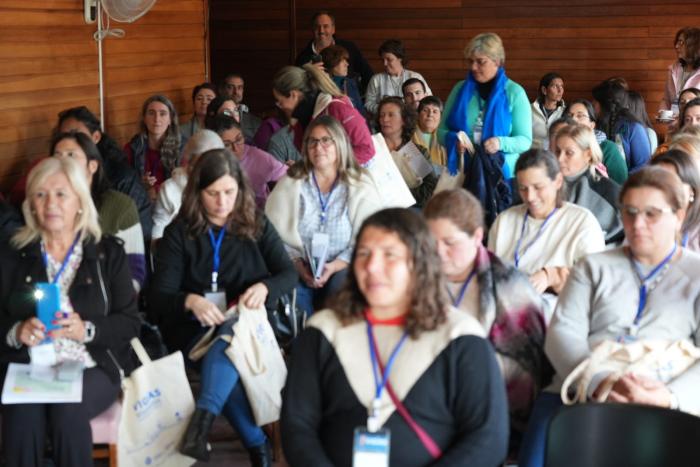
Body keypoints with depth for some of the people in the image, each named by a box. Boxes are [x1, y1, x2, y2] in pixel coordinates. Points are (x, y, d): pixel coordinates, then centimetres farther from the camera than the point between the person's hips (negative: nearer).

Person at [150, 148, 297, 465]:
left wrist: (264, 287, -20)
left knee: (232, 337, -37)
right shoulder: (178, 232, 2)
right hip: (194, 328, 0)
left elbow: (289, 273, 4)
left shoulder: (257, 225, 7)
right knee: (223, 355, -34)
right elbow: (159, 296, -5)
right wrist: (190, 301, -29)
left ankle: (203, 418, -51)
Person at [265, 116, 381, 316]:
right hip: (299, 270, 0)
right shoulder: (289, 184, 9)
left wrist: (334, 266, -14)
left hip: (343, 269, 0)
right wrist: (298, 265, -12)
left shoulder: (361, 186, 6)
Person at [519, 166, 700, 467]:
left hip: (660, 407, -1)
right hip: (580, 391, 1)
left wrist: (668, 396, -17)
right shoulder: (593, 267, 20)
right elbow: (562, 331, 5)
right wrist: (599, 382, -14)